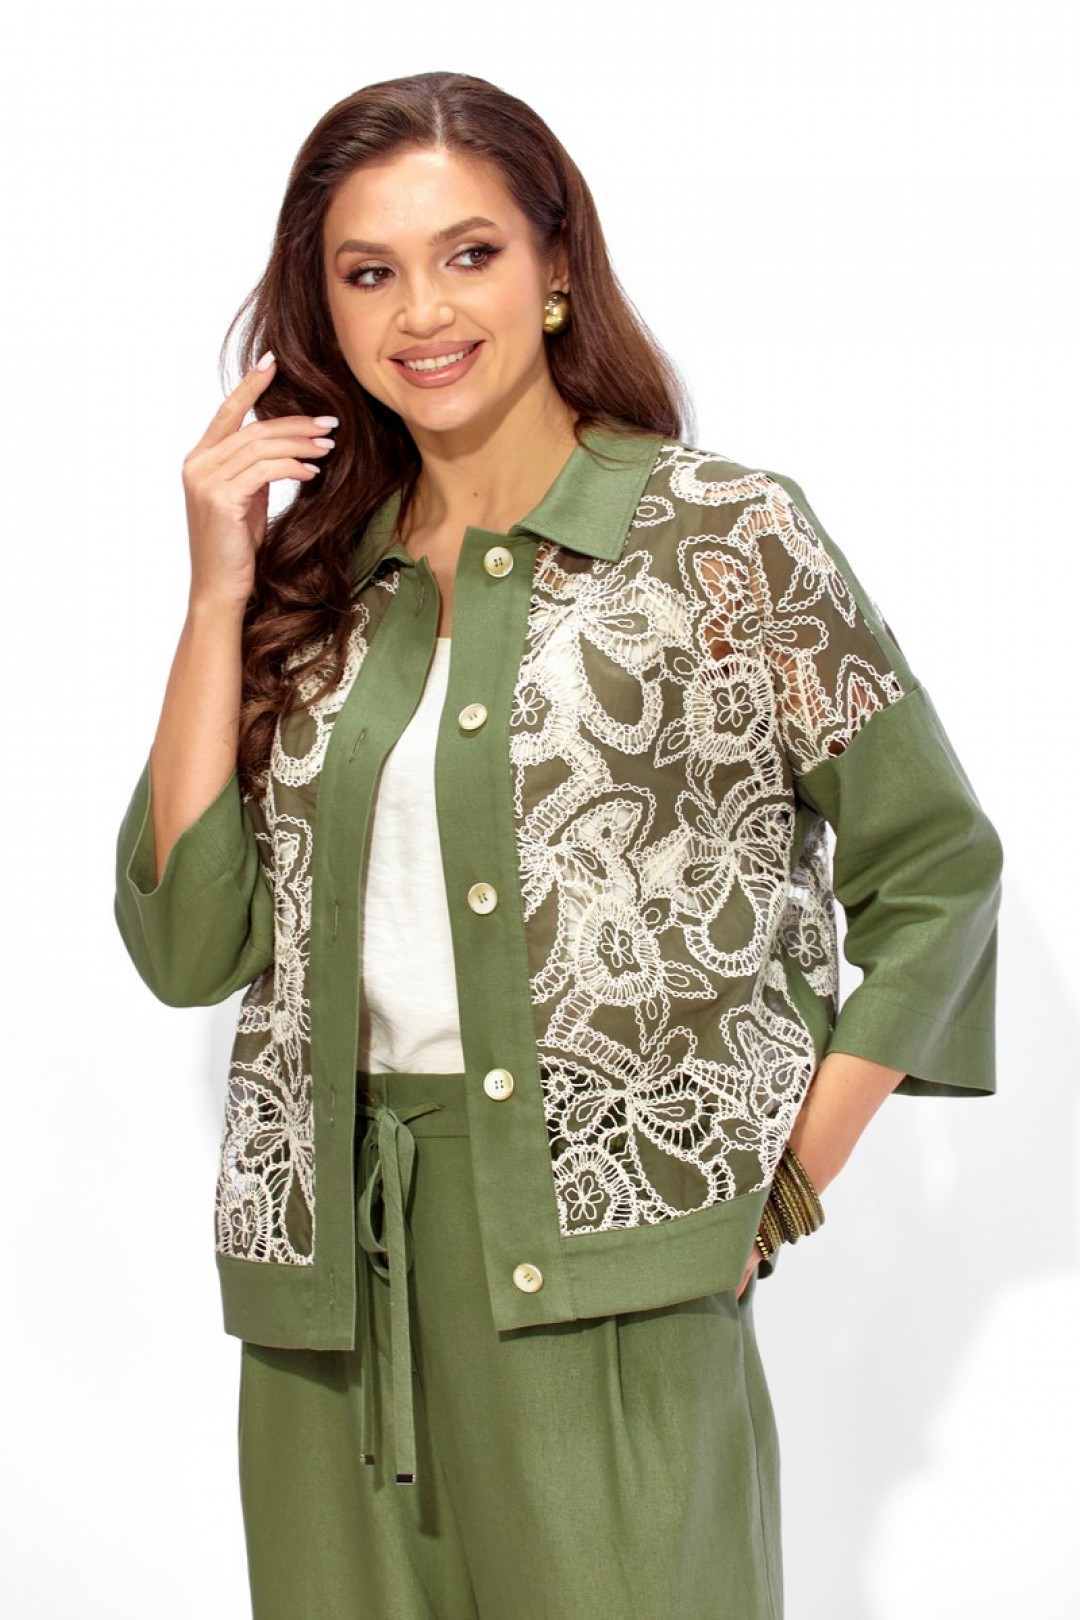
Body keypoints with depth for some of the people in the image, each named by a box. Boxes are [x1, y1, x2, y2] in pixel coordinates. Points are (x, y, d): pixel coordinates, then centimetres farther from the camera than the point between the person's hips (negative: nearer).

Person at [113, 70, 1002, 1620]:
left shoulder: (720, 536, -1)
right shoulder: (319, 585, 10)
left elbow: (936, 869, 2)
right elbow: (189, 942, 1)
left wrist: (785, 1192, -4)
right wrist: (219, 594, -2)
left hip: (605, 1287, -4)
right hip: (332, 1277, 4)